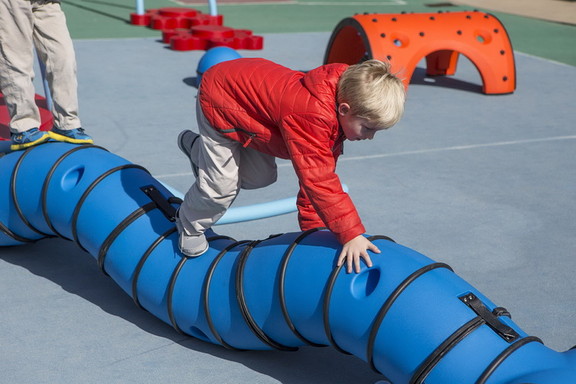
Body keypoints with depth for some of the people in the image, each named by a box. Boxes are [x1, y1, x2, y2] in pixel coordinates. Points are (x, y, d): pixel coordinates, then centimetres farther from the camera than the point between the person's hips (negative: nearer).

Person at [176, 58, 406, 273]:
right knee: (221, 185, -9)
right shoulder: (312, 116, -43)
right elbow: (317, 179, -45)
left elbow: (322, 173, -4)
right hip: (218, 100, -8)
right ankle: (189, 226, 24)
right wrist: (350, 234, -44)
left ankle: (197, 148, 41)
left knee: (260, 177, 16)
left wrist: (313, 227, 0)